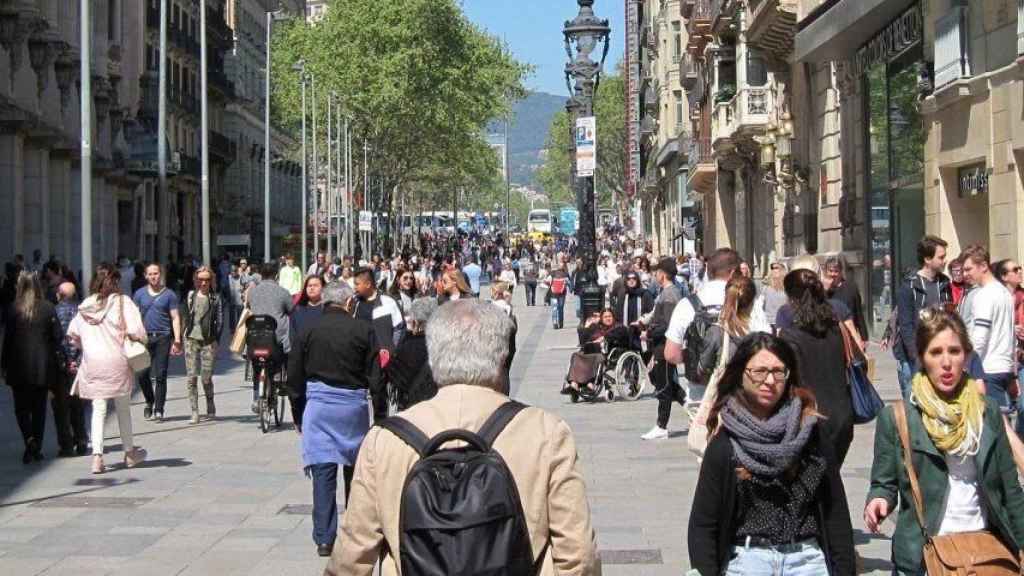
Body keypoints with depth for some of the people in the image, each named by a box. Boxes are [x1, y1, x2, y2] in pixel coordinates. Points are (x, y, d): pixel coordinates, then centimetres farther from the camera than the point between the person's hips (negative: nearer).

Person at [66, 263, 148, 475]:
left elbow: (73, 334, 10)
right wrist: (140, 340, 4)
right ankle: (129, 453, 25)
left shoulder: (86, 305, 7)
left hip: (92, 362, 3)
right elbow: (136, 330, -16)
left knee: (98, 410, 4)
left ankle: (97, 456, -8)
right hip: (116, 360, -3)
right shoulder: (122, 302, -7)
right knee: (123, 408, 12)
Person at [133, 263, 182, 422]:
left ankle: (158, 410, 3)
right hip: (145, 337, 2)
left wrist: (177, 340, -5)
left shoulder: (169, 295, 5)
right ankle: (150, 402, 24)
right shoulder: (139, 294, 10)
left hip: (163, 337, -2)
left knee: (160, 375, -2)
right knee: (143, 374, -1)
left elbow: (175, 318, 3)